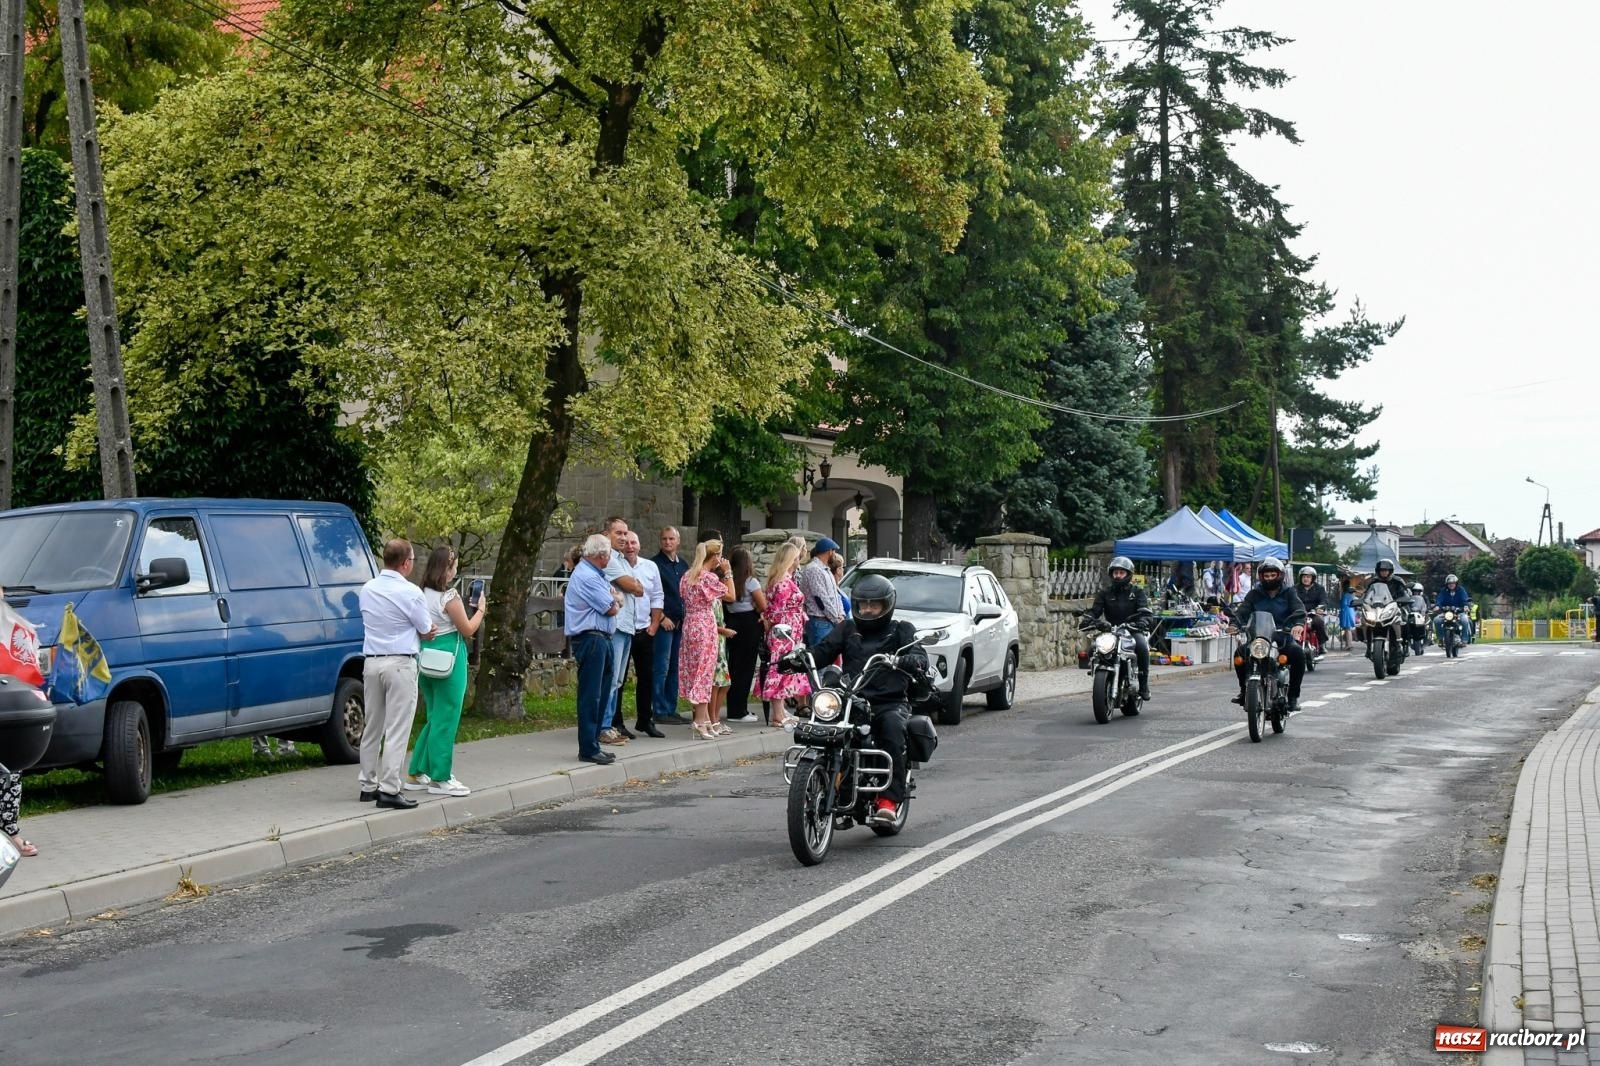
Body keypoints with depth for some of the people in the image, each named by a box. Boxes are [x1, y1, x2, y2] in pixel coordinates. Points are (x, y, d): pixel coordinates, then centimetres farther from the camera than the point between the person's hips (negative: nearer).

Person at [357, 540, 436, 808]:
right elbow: (426, 629, -2)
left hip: (371, 662, 7)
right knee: (397, 730, -4)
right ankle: (388, 790, -7)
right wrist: (420, 630, 22)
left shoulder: (367, 589, 8)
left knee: (372, 728, 15)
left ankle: (368, 786, 20)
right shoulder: (410, 592, -13)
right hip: (400, 664, -7)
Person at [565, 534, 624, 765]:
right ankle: (588, 749, -4)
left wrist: (614, 599, -3)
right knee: (591, 696, -7)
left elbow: (618, 600, 19)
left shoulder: (595, 575, 19)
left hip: (600, 639, 11)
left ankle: (592, 744, 19)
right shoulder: (587, 577, -15)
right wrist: (615, 602, 6)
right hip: (590, 639, -11)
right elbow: (612, 609, -15)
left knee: (601, 693, 13)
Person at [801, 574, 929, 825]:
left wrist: (909, 661, -30)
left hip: (890, 703, -3)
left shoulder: (902, 630, 11)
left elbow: (920, 658, -5)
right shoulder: (846, 629, 20)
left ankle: (889, 799, -32)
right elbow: (822, 651, 6)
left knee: (892, 725, -35)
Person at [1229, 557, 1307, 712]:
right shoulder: (1255, 594, 11)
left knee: (1298, 654, -32)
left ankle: (1293, 695, -16)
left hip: (1284, 636, -1)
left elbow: (1299, 609, -10)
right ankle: (1244, 690, -2)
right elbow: (1243, 611, -2)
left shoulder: (1288, 592, 7)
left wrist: (1299, 624, -33)